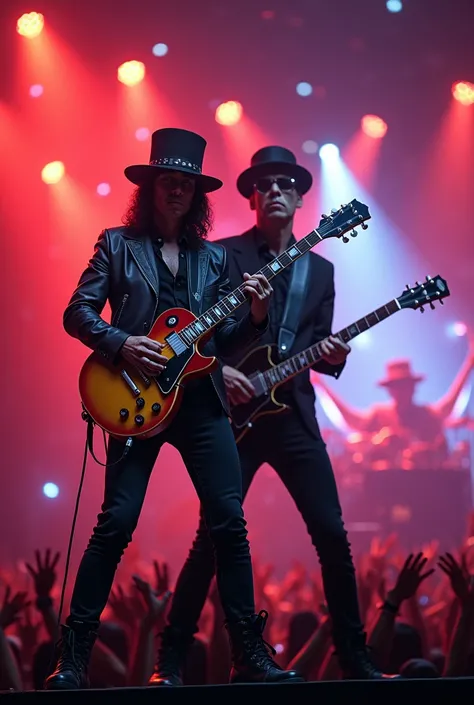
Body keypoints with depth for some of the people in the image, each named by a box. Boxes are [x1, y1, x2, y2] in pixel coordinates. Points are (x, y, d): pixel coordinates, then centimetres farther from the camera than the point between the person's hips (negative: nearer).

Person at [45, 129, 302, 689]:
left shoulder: (213, 257, 16)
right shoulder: (118, 245, 7)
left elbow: (223, 341, 14)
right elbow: (77, 312, 2)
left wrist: (255, 318, -5)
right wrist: (121, 343, -14)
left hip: (201, 398, 3)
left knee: (229, 521, -2)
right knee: (117, 522, -8)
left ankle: (250, 654, 6)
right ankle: (73, 655, 1)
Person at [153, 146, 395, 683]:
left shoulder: (320, 269, 15)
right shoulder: (223, 254, 1)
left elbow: (317, 351, 14)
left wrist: (333, 356, -7)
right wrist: (218, 369, -17)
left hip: (293, 416, 4)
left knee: (332, 534, 0)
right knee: (214, 534, -6)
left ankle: (354, 658, 10)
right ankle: (170, 659, 5)